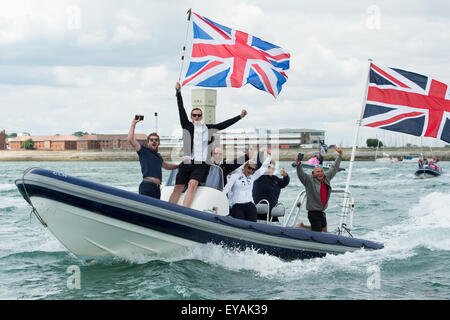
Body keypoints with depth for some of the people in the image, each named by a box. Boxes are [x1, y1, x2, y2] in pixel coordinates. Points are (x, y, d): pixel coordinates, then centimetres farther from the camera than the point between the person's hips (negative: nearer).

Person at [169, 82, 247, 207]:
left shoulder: (209, 129, 17)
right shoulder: (187, 126, 11)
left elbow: (224, 124, 20)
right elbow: (181, 110, 5)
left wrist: (240, 116, 21)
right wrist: (178, 92, 0)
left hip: (202, 165, 0)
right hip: (187, 163, 0)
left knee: (192, 184, -20)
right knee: (178, 188, -5)